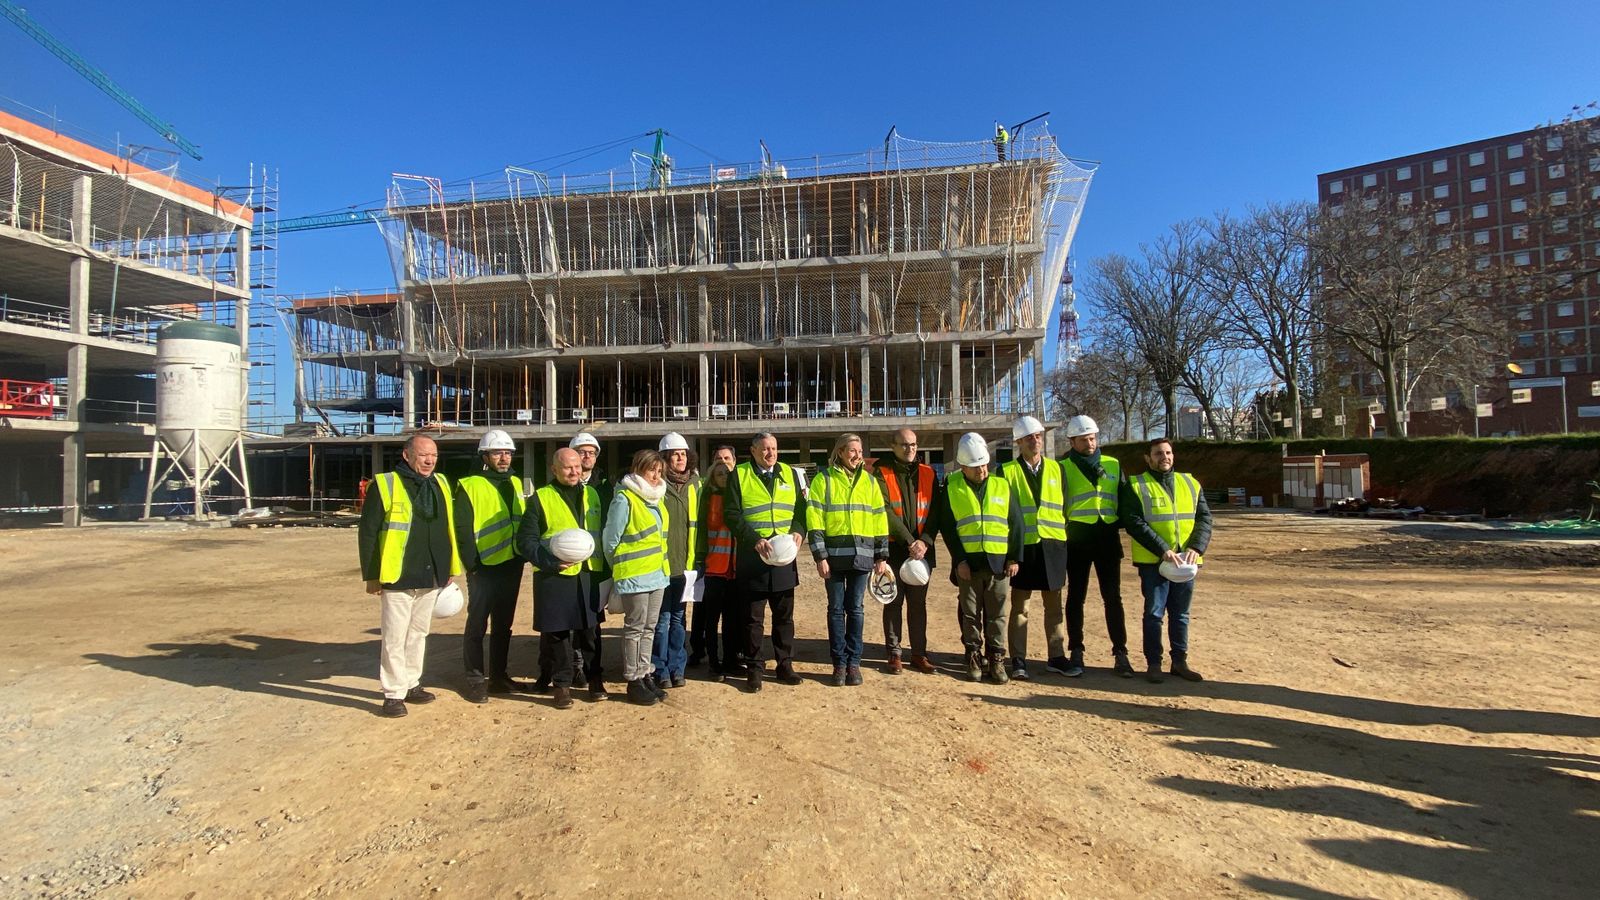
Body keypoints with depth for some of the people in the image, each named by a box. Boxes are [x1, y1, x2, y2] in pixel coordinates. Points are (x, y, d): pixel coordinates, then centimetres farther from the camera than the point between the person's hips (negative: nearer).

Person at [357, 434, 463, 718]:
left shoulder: (441, 484, 8)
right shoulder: (385, 485, -9)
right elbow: (367, 532, -8)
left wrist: (450, 569, 14)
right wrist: (371, 575, -9)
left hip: (431, 578, 6)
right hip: (397, 578, -6)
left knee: (418, 633, 17)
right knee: (395, 637, 2)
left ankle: (411, 684, 30)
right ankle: (394, 694, 14)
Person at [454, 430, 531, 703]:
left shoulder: (515, 483, 12)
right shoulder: (470, 486, -8)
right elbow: (463, 530, -11)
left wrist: (524, 554, 9)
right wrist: (472, 564, -14)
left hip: (512, 566, 6)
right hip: (484, 568, -6)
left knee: (503, 625, 14)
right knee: (477, 625, 3)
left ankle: (498, 676, 25)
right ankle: (475, 680, 14)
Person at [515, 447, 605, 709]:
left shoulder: (592, 495, 12)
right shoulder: (541, 498, -1)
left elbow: (602, 532, 18)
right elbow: (525, 539, -3)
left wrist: (605, 569, 11)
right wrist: (549, 559, -18)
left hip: (589, 575, 3)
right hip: (554, 577, -3)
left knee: (590, 629, 11)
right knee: (557, 632, 3)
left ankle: (594, 677, 25)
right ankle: (562, 683, 17)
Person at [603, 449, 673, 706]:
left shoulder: (656, 498, 12)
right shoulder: (624, 499, -13)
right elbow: (610, 539, -9)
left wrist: (660, 565, 17)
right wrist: (620, 567, 3)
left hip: (657, 573, 7)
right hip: (634, 576, -7)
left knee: (649, 627, 15)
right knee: (635, 627, 3)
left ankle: (645, 674, 25)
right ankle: (634, 680, 13)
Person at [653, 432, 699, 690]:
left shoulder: (694, 485, 10)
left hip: (685, 563, 4)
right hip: (661, 563, -4)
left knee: (678, 618, 13)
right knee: (662, 619, 2)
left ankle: (677, 668, 23)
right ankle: (661, 671, 13)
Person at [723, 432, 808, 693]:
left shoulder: (789, 473, 10)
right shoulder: (739, 475, -1)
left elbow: (801, 507, 12)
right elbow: (732, 514, -7)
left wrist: (798, 530, -7)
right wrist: (754, 539, -18)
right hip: (752, 557, -3)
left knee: (784, 615, 11)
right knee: (753, 617, 6)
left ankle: (785, 665, 24)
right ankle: (754, 669, 17)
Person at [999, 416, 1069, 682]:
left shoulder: (1056, 468, 10)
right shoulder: (1007, 471, 1)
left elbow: (1066, 505, 13)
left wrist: (1068, 535, 7)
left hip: (1053, 545, 3)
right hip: (1022, 546, -2)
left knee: (1054, 604, 11)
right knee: (1020, 605, 3)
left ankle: (1057, 657, 21)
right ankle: (1018, 660, 10)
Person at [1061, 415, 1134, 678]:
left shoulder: (1113, 465, 11)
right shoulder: (1064, 467, 2)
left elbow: (1124, 499, 14)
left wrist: (1123, 524, 3)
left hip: (1108, 538, 2)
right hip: (1077, 538, -2)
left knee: (1113, 597, 4)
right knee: (1076, 596, 5)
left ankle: (1120, 654, 12)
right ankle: (1076, 653, 13)